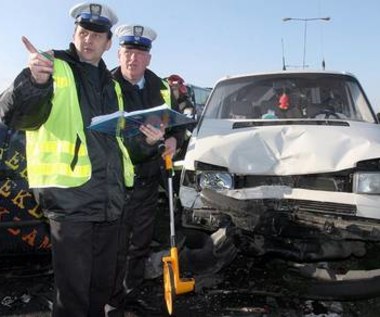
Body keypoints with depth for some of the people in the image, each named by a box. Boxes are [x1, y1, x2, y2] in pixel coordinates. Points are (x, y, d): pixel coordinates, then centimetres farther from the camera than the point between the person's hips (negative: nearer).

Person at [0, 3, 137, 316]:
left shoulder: (110, 83, 18)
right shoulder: (54, 67, -3)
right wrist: (33, 81, -39)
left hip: (110, 201, 7)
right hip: (71, 199, -6)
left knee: (102, 284, 19)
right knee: (73, 290, 1)